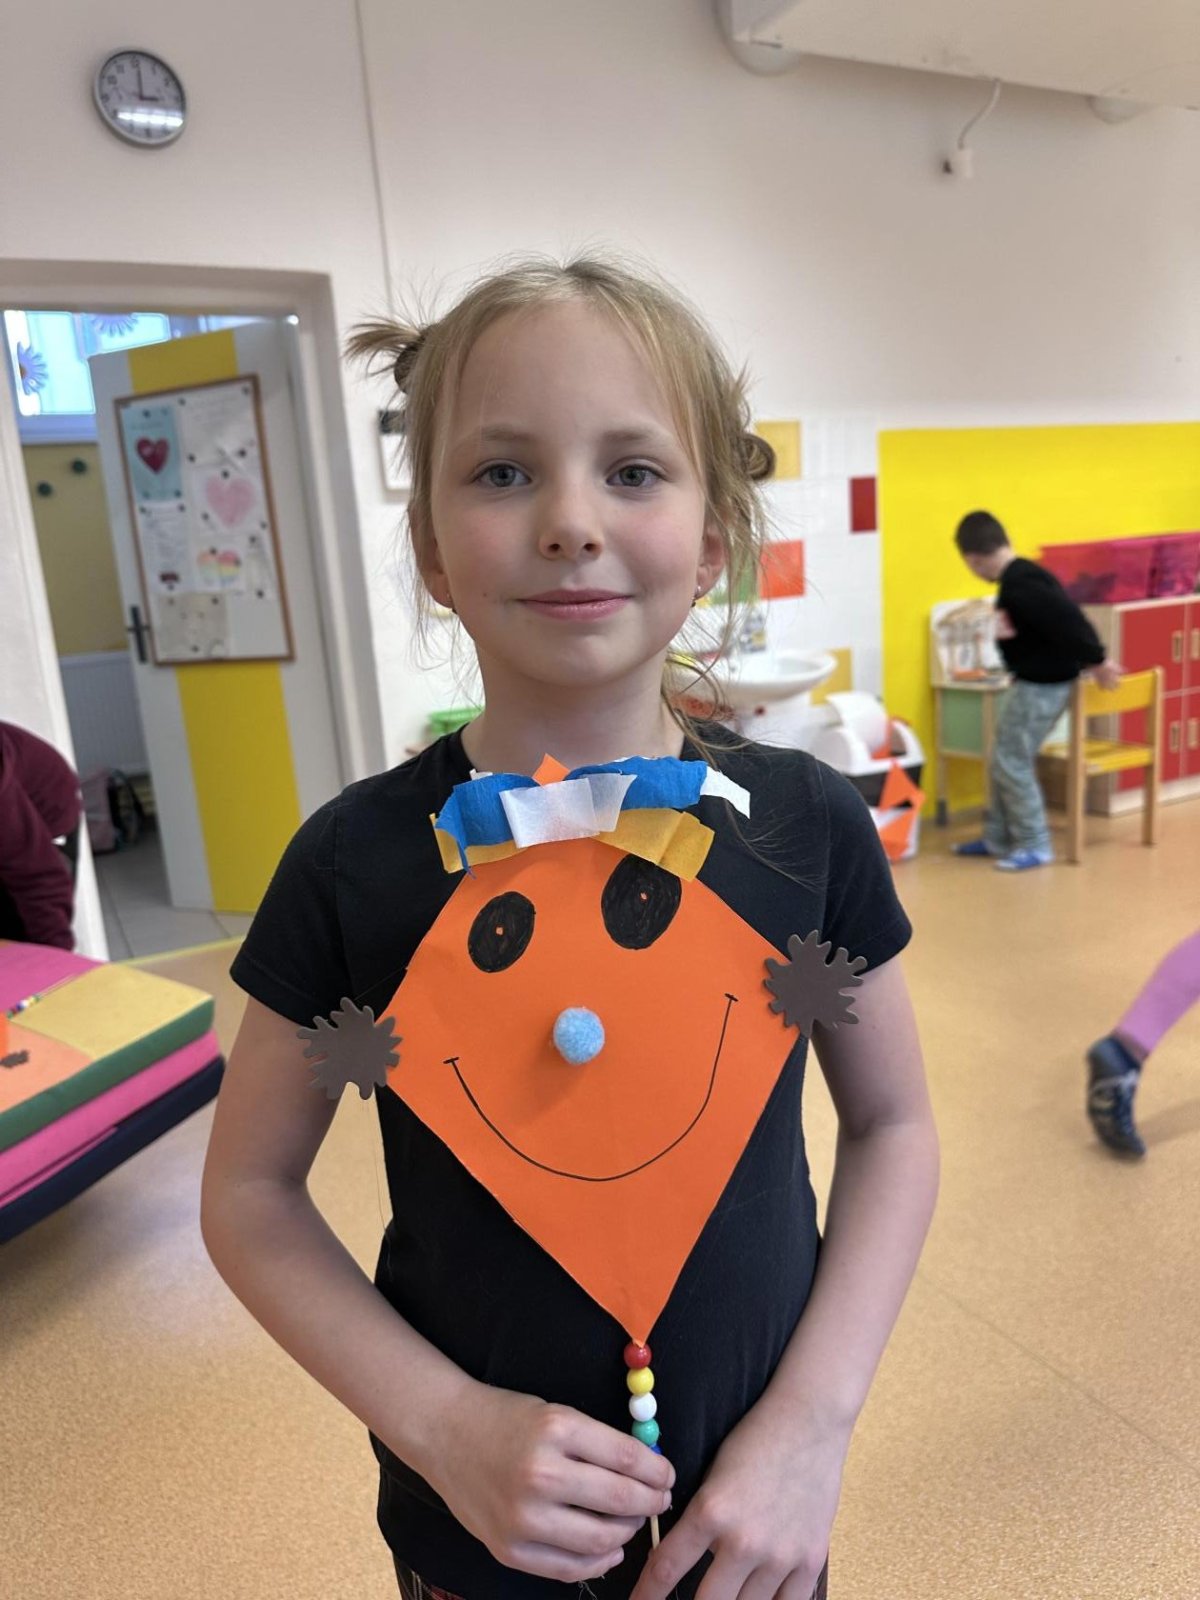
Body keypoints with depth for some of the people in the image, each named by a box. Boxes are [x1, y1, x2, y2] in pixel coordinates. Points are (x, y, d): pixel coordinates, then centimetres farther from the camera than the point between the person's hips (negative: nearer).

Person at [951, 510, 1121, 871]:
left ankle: (1035, 846, 8)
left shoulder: (1019, 585, -23)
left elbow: (1067, 620, -28)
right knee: (1002, 761, 15)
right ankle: (998, 839, 26)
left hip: (1042, 686, -10)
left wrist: (1097, 661, -20)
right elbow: (1061, 619, 11)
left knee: (1012, 763, -3)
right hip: (1033, 681, 10)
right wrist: (1090, 662, 11)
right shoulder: (1021, 577, 8)